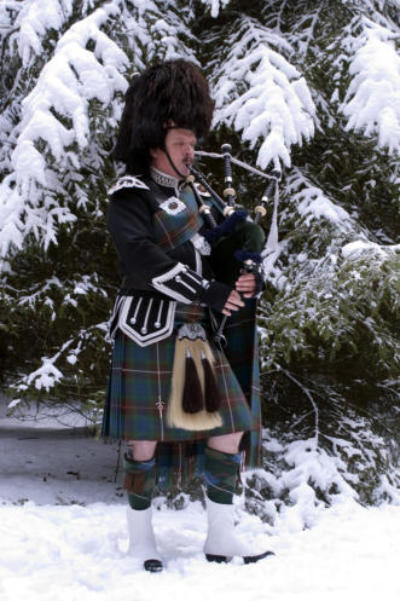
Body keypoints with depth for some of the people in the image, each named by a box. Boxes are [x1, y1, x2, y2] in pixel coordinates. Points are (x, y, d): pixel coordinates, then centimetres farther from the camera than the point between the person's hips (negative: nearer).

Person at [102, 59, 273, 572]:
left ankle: (221, 537, 10)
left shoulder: (184, 193, 17)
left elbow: (204, 256, 20)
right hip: (150, 334, -8)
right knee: (147, 437, 0)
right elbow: (144, 259, -23)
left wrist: (239, 285, -2)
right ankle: (140, 533, 17)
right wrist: (210, 295, -22)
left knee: (229, 429, 3)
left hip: (197, 335, 8)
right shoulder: (131, 194, -9)